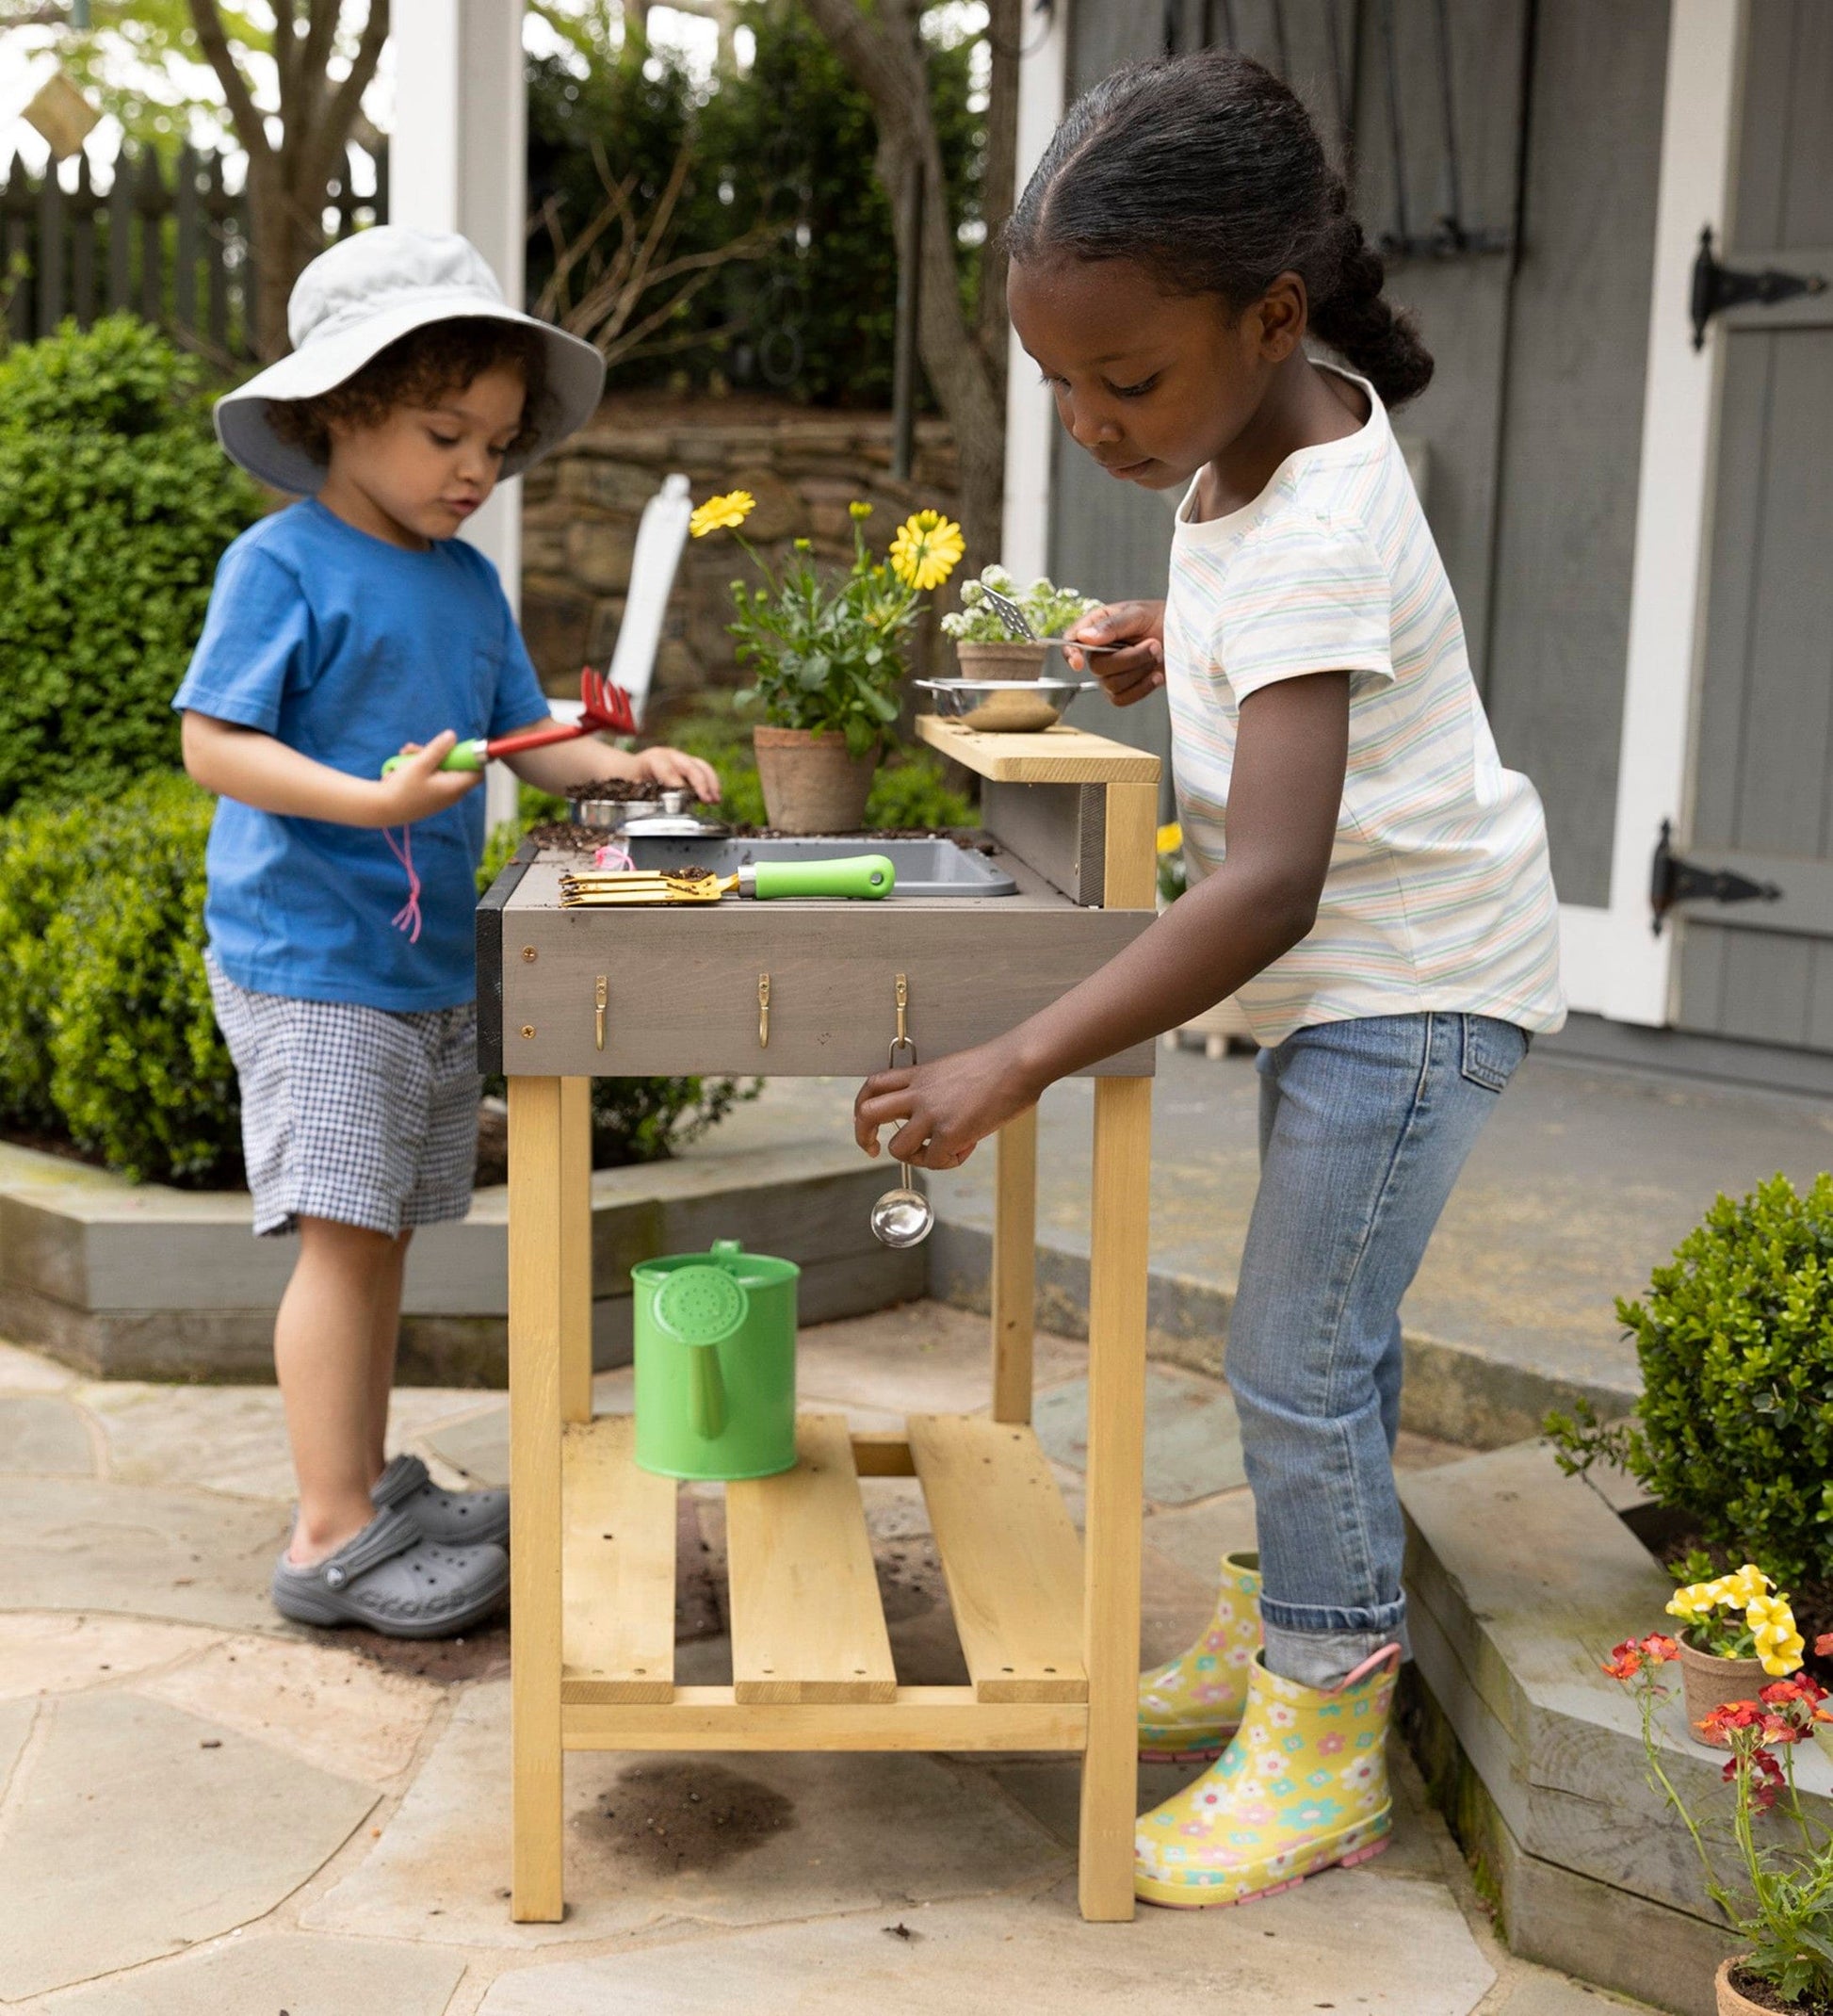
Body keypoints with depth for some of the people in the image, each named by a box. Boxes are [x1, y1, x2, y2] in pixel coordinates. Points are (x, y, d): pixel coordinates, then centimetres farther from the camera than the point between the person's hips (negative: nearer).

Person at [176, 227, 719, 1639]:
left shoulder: (470, 582, 13)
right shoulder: (281, 565, -9)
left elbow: (526, 731, 14)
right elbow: (215, 745, -15)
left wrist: (624, 766, -5)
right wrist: (373, 801, -28)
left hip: (434, 959, 7)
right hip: (308, 959, -7)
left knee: (387, 1232, 14)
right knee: (343, 1233, -8)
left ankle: (371, 1484, 26)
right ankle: (334, 1536, -1)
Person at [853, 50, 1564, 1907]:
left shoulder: (1313, 541, -30)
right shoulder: (1274, 432, -2)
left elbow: (1270, 882, -40)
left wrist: (1016, 1062, -42)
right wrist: (1185, 645, 3)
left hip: (1414, 979, -10)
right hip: (1352, 970, 10)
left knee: (1298, 1357, -6)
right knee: (1322, 1334, 19)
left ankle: (1319, 1753, 9)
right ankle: (1279, 1633, 35)